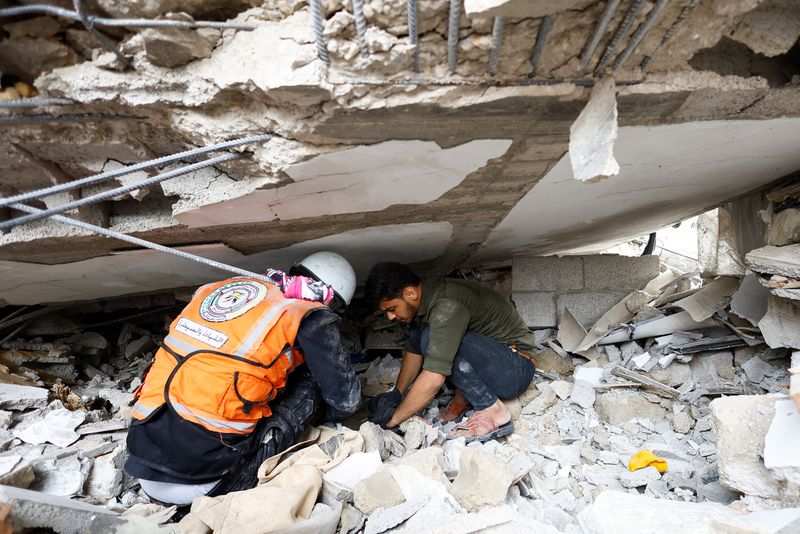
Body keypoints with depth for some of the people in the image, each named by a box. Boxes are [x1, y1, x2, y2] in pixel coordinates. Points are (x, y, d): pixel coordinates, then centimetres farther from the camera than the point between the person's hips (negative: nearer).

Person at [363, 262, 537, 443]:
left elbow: (433, 379, -32)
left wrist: (393, 418, -20)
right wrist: (396, 393, 2)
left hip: (515, 369, -9)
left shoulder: (447, 305, -29)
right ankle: (464, 398, 3)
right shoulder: (426, 298, 0)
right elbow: (414, 350, 11)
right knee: (417, 334, 0)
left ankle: (493, 412, -15)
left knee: (431, 339, -28)